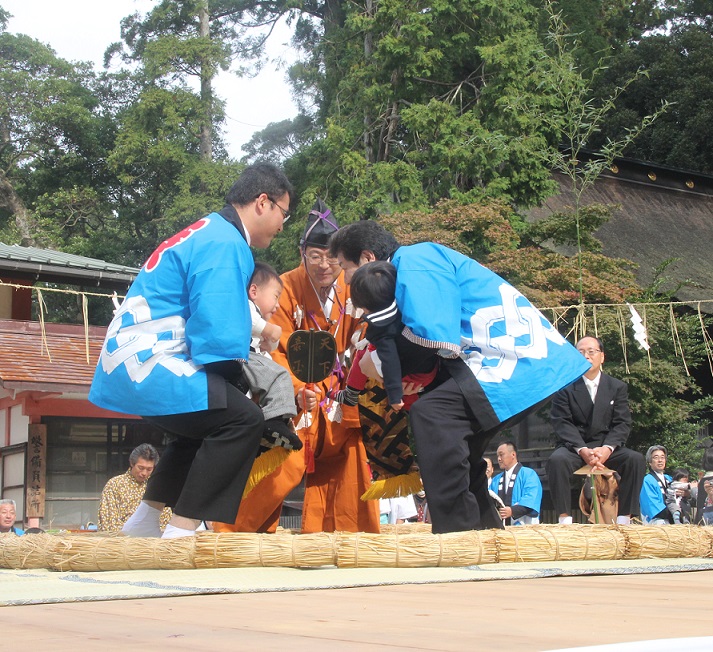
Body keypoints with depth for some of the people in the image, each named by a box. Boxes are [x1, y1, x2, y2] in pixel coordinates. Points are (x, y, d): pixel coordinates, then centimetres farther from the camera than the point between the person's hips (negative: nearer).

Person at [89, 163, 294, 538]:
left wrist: (230, 380, 10)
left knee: (207, 419, 26)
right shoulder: (225, 244, -14)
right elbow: (218, 336, -21)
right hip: (147, 366, -11)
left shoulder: (210, 234, 18)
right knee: (243, 418, -17)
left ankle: (144, 522, 32)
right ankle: (181, 533, -17)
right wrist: (234, 381, -5)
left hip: (128, 364, 11)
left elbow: (214, 315, 20)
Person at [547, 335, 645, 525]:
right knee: (557, 460, -34)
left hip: (607, 447, 2)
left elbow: (622, 424, 1)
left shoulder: (617, 387, 9)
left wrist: (607, 448, -20)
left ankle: (624, 519, -24)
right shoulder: (565, 387, 3)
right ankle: (565, 519, -31)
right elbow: (562, 423, -6)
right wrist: (582, 450, -23)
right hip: (574, 446, -2)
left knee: (635, 459, -27)